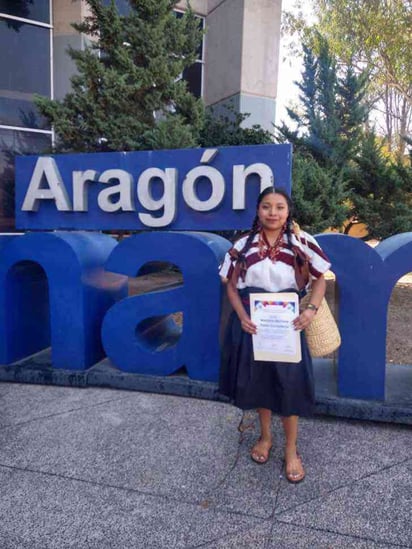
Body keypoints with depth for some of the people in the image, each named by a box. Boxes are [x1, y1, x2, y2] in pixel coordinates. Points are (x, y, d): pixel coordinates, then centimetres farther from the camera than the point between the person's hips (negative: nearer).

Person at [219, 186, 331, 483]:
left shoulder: (302, 242, -6)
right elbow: (232, 285, 2)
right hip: (252, 322, 2)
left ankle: (291, 448, 27)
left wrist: (312, 309, -15)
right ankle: (265, 436, 39)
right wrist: (242, 316, -12)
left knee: (289, 383, 5)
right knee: (258, 379, 15)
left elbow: (320, 280, 1)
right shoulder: (243, 245, -3)